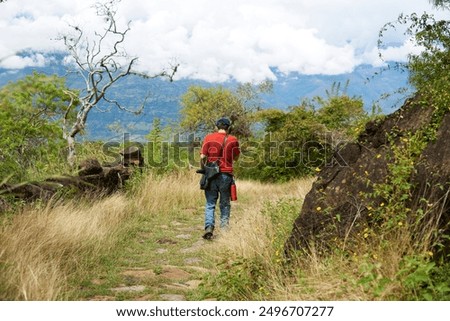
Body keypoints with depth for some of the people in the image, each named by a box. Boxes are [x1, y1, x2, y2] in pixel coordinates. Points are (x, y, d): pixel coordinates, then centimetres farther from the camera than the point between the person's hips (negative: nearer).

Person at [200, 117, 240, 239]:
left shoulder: (208, 138, 0)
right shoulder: (233, 140, 1)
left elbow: (202, 157, -3)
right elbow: (236, 158, 11)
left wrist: (203, 169, 11)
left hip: (211, 175, 0)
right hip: (226, 175, 0)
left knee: (210, 203, 4)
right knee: (225, 204, 11)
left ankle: (209, 227, -11)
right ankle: (224, 229, 11)